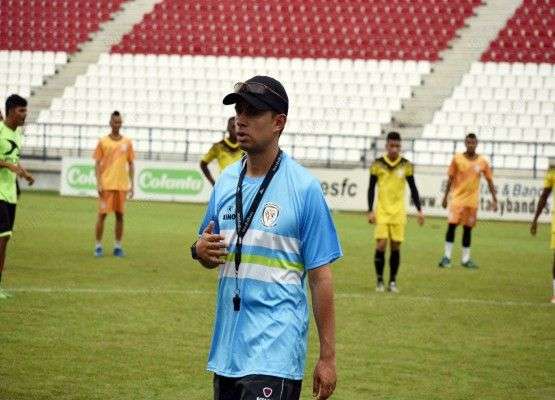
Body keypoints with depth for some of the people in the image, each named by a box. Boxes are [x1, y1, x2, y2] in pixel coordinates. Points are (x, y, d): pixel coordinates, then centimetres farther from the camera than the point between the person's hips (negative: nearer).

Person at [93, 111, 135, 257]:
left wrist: (131, 185, 4)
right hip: (106, 185, -2)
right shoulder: (103, 142, 1)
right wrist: (98, 183, -9)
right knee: (102, 214, -3)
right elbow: (97, 163, 1)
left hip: (122, 185, 2)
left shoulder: (127, 142, 7)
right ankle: (98, 246, 4)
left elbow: (131, 164, 10)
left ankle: (118, 246, 11)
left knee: (120, 215, 4)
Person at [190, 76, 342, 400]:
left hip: (275, 350, -6)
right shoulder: (227, 180, 10)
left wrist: (328, 357, -9)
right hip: (227, 348, 6)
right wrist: (200, 250, -5)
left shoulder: (303, 187, -8)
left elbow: (320, 276, -7)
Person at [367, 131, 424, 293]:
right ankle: (380, 281, 2)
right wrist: (370, 210, -4)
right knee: (381, 244, -10)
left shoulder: (406, 165, 0)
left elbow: (413, 189, 7)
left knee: (396, 246, 2)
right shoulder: (377, 164, -3)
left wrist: (419, 210, 1)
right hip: (382, 211, -1)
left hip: (398, 212, 1)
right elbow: (371, 188, 2)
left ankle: (392, 281, 11)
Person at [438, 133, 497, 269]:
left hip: (472, 200, 1)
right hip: (457, 198, -1)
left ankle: (466, 259, 13)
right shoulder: (457, 159, -3)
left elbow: (490, 181, 5)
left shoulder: (482, 161, 0)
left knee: (468, 228, 6)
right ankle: (447, 256, 0)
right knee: (452, 225, -9)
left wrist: (494, 200, 0)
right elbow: (451, 179, 2)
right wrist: (445, 197, 0)